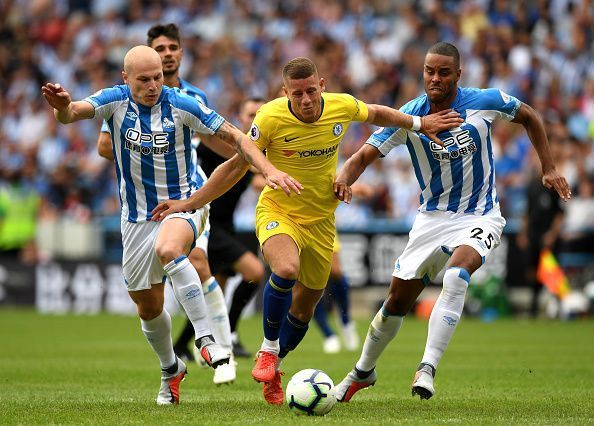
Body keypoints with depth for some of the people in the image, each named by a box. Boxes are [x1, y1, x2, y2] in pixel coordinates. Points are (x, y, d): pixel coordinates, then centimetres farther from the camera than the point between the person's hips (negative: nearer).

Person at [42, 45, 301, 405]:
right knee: (147, 305, 9)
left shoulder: (182, 105, -12)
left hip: (184, 203, -3)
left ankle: (206, 339, -35)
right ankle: (171, 368, 35)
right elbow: (73, 112, -27)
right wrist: (62, 106, -52)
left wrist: (270, 171, -20)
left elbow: (235, 137, -7)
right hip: (138, 215, 3)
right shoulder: (115, 101, -9)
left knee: (168, 250, -37)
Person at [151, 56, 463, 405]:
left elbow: (377, 114, 14)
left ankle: (273, 372, 38)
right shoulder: (271, 118, -20)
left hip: (321, 220, 4)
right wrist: (191, 203, -10)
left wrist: (418, 123, 14)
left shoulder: (343, 107, -12)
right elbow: (237, 166, -9)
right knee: (286, 269, -35)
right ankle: (268, 349, -11)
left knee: (304, 309, 12)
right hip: (277, 213, -4)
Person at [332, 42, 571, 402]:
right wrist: (344, 179, -34)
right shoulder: (408, 117, -11)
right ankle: (363, 372, 32)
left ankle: (428, 368, -32)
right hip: (432, 219, 2)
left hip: (480, 218, -2)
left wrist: (548, 167, 4)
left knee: (456, 275, -33)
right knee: (398, 302, 7)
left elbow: (529, 116, 7)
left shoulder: (484, 102, -12)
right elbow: (363, 156, -12)